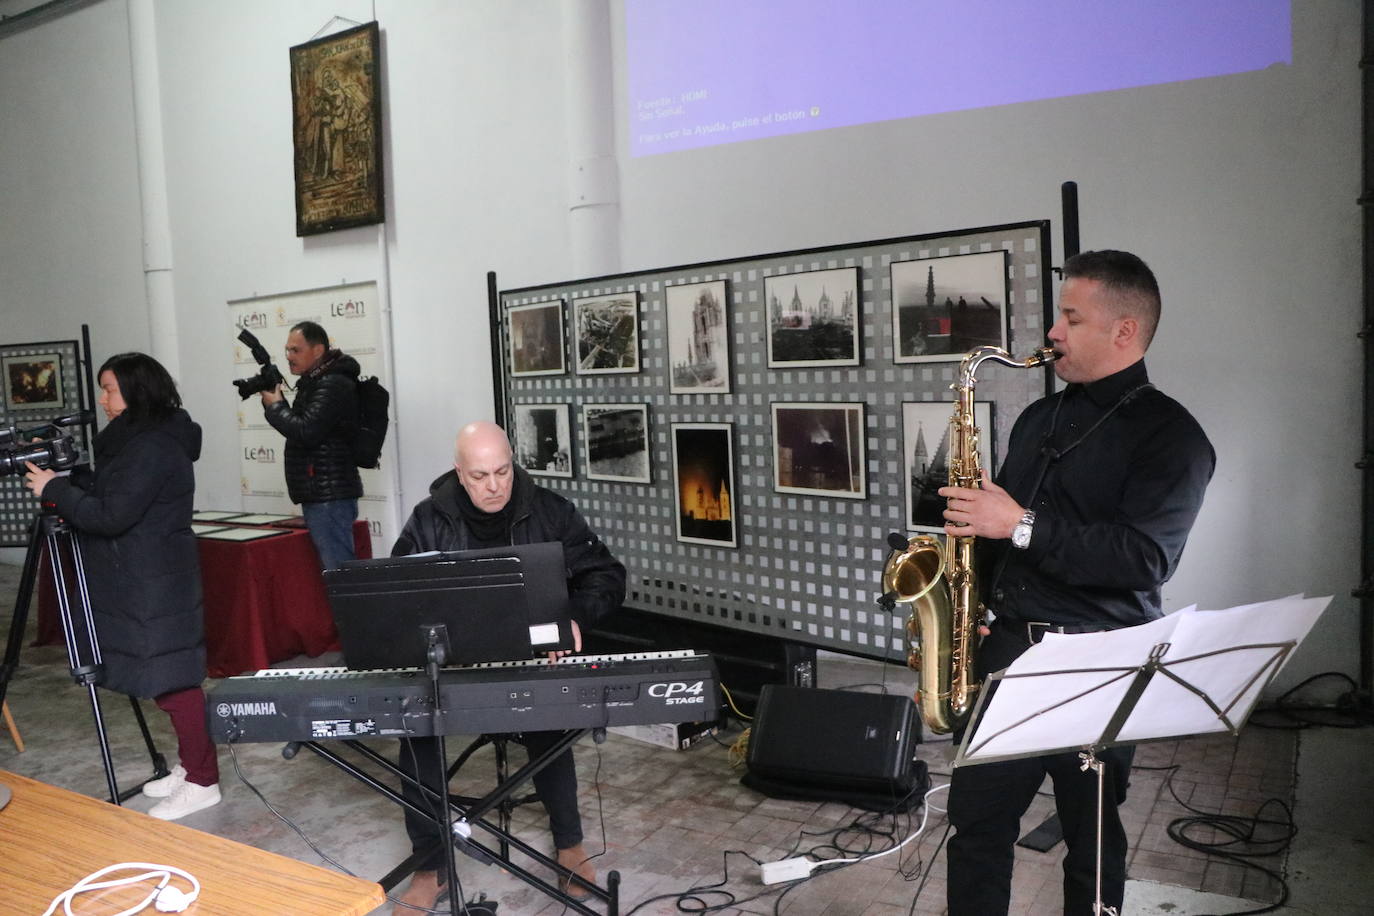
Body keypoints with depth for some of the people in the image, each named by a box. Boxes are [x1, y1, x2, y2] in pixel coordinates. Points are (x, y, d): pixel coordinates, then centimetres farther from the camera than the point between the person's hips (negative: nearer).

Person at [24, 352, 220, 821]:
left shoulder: (152, 448, -19)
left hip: (156, 584, -10)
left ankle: (202, 782, 4)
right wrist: (63, 476, 7)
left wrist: (54, 489, -11)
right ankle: (190, 766, 25)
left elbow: (110, 516, -21)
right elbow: (105, 491, 21)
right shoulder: (138, 441, 14)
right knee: (166, 675, 15)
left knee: (171, 678, -4)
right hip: (143, 581, 10)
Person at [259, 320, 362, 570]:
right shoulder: (316, 382, 18)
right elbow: (300, 427, 20)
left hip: (329, 496, -10)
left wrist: (274, 406, -5)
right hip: (321, 494, 10)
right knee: (334, 569, 11)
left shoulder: (332, 384, -12)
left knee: (339, 570, -10)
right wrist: (275, 402, 6)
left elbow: (305, 432, -20)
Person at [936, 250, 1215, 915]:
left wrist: (1022, 525, -22)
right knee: (975, 821, 11)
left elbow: (1144, 557, -21)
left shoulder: (1170, 435, -8)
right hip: (1006, 646, 6)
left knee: (1091, 839, 11)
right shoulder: (1041, 417, 14)